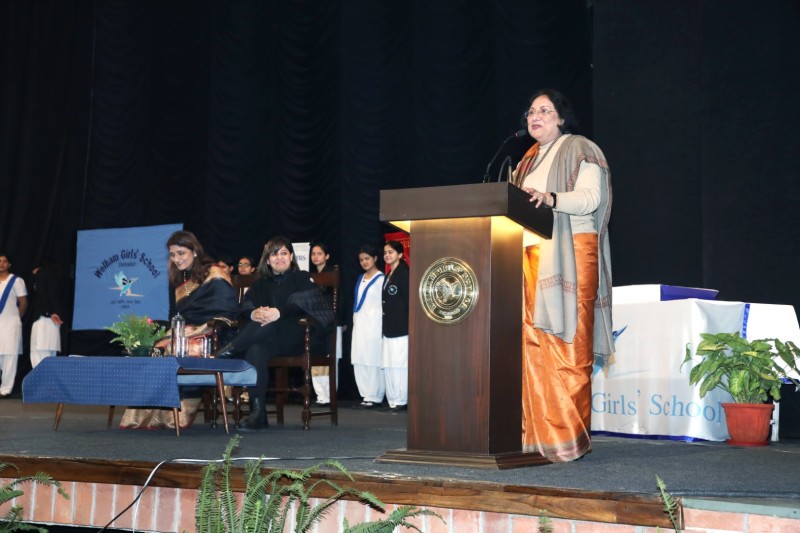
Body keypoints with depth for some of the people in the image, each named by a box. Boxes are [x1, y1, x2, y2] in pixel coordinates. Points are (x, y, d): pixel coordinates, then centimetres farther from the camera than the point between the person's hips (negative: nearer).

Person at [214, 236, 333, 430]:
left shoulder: (302, 279, 11)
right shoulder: (261, 284, 24)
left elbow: (303, 305, -9)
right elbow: (244, 308, 9)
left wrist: (279, 312, -27)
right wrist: (254, 314, -16)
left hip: (298, 337, -2)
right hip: (270, 339, 2)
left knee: (269, 325, -34)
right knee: (255, 350, -33)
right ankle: (257, 412, -39)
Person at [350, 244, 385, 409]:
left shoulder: (381, 279, -6)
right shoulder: (361, 278, 17)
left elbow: (386, 303, -8)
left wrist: (383, 326, -11)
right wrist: (354, 320, 14)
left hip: (374, 324, -8)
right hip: (359, 324, 8)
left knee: (373, 360, -7)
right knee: (359, 361, 4)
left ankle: (374, 398, -4)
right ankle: (366, 395, 9)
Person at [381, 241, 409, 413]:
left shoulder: (404, 274, -7)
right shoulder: (388, 276, 17)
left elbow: (409, 300, -11)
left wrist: (408, 326, -15)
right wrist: (384, 326, 12)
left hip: (401, 327, -8)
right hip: (388, 327, 8)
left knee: (399, 365, -6)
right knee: (387, 366, 6)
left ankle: (401, 401, -1)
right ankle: (392, 400, 11)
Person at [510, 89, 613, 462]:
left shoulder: (579, 150, 3)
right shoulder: (529, 160, 25)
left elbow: (590, 197, -11)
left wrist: (550, 199, -26)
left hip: (568, 256, -7)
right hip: (531, 256, 7)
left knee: (566, 345, -11)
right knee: (532, 345, -2)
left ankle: (569, 438, -9)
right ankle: (535, 434, 0)